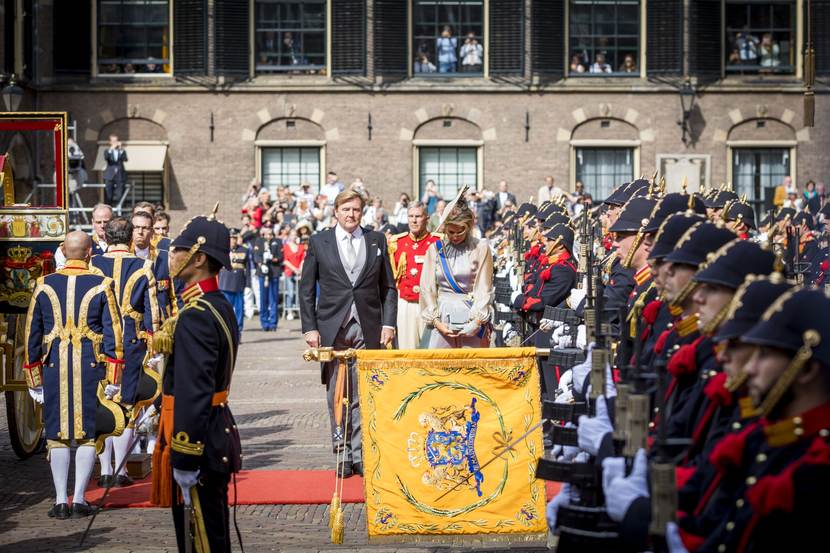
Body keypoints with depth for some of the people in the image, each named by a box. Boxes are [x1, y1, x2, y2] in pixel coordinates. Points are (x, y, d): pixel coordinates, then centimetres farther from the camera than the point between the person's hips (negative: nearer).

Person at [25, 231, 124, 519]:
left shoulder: (44, 286, 4)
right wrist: (113, 379, 0)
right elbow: (113, 333, -4)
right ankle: (79, 500, 5)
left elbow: (32, 334, 6)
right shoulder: (102, 286, -2)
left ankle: (61, 501, 6)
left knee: (58, 435, 8)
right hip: (91, 366, -1)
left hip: (54, 368, 2)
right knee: (88, 435, 6)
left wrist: (33, 379, 13)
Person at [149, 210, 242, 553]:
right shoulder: (220, 306, 11)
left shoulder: (195, 316, -21)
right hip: (218, 432, 10)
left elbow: (193, 392, -25)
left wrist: (184, 459, -24)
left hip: (196, 437, -10)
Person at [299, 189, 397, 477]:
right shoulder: (319, 242, 7)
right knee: (337, 394, 2)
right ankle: (343, 454, 9)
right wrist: (309, 328, -1)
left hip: (368, 329, 0)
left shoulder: (377, 241, 10)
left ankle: (361, 454, 3)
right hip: (332, 328, 0)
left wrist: (388, 323, 1)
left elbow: (388, 287, 11)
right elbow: (306, 289, 7)